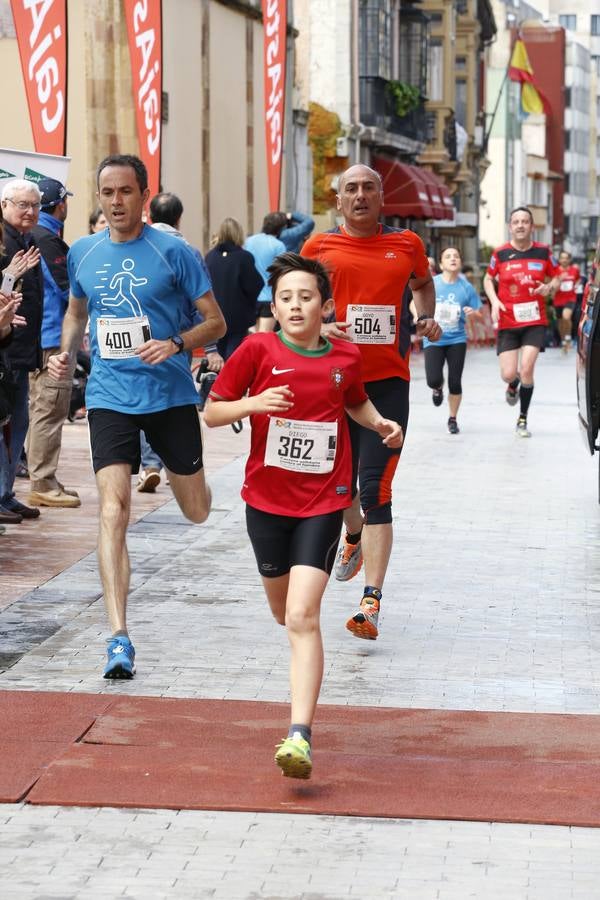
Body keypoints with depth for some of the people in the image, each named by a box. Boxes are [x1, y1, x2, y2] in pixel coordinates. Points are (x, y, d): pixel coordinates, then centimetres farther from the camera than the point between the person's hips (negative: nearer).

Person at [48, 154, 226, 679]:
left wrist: (176, 344, -21)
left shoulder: (173, 252, -6)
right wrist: (67, 352, 4)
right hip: (109, 396, 1)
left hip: (171, 394, -1)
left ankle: (180, 473, 52)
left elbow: (217, 323, -2)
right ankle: (119, 637, -18)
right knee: (114, 507, -16)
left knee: (197, 512, 12)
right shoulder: (82, 254, 5)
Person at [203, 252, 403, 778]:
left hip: (323, 502, -1)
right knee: (285, 612, 18)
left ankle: (300, 737, -22)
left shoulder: (345, 359, 0)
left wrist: (380, 424, 4)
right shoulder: (258, 351, -6)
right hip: (267, 499, 2)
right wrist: (252, 403, -22)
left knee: (303, 617, -16)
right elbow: (211, 413, -3)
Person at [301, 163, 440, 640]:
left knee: (375, 489, -10)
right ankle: (354, 536, 49)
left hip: (388, 382, -1)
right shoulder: (320, 246, 3)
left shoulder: (407, 244, 6)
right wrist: (319, 327, -11)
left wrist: (426, 318, 8)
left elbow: (423, 283, 26)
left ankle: (372, 601, -11)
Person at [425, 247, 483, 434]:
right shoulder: (431, 284, -5)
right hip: (433, 340, -1)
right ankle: (438, 389, 26)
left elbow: (480, 316, 4)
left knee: (455, 382, -3)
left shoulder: (466, 287, -2)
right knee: (433, 380, -14)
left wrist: (473, 312, -19)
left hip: (457, 340, 1)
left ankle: (453, 419, 19)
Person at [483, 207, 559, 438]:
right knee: (507, 374, -3)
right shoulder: (500, 253, -3)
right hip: (507, 322, 1)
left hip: (535, 321, -1)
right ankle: (514, 384, 39)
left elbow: (555, 278, 12)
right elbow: (488, 279, 12)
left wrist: (549, 288, -11)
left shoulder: (543, 252, -1)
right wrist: (494, 300, -6)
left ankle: (523, 420, 4)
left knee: (526, 368, -14)